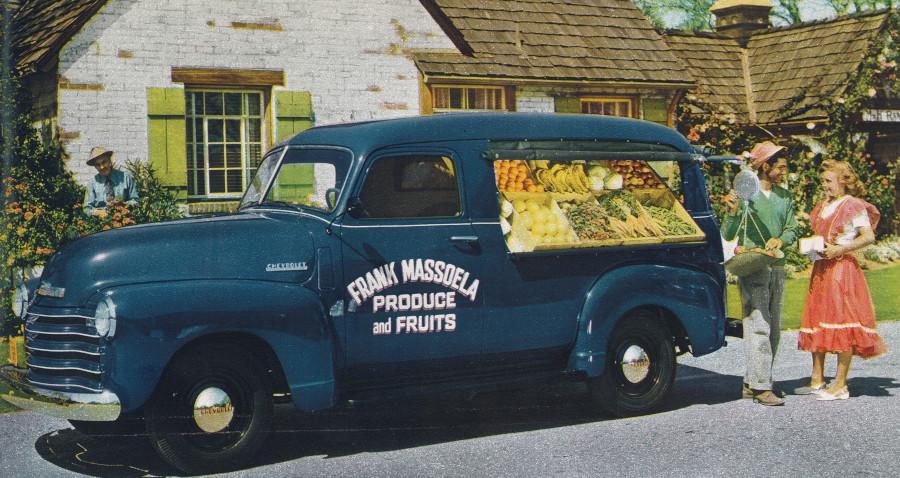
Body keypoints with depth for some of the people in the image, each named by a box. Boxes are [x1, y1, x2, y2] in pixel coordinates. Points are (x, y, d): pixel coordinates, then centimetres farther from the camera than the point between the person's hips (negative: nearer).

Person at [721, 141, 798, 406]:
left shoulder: (784, 195, 12)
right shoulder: (744, 192, -5)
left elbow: (792, 229, 12)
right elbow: (728, 235, -6)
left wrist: (781, 240, -10)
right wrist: (732, 211, -24)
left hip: (777, 268, 7)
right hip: (751, 268, -6)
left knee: (773, 329, 8)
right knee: (758, 326, -11)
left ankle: (752, 383, 15)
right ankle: (760, 386, -10)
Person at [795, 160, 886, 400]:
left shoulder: (853, 206, -6)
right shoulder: (823, 206, 18)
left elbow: (869, 237, -13)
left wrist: (839, 250, -18)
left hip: (842, 268, -8)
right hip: (821, 269, 8)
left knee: (841, 321, -8)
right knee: (816, 320, 7)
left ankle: (840, 385, -6)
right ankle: (817, 380, 13)